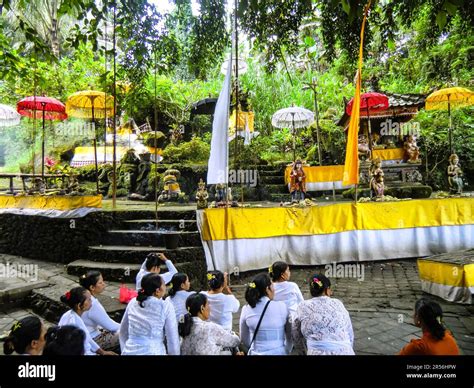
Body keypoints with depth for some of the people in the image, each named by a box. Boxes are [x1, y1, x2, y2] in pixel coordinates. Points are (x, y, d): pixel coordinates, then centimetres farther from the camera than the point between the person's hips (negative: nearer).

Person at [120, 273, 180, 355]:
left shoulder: (132, 303, 0)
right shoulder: (166, 306, -13)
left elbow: (123, 332, 12)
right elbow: (172, 339, -11)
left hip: (130, 351, 4)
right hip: (154, 352, -3)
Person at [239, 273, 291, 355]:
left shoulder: (246, 310, -7)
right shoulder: (281, 307, -12)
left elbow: (244, 339, 5)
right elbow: (290, 336, -1)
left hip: (255, 353, 1)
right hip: (279, 352, -1)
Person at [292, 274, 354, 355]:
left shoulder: (303, 307, 0)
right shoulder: (338, 304, 3)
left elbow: (296, 335, 9)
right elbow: (350, 335, 10)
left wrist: (301, 352, 24)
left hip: (317, 352, -2)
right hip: (344, 351, 2)